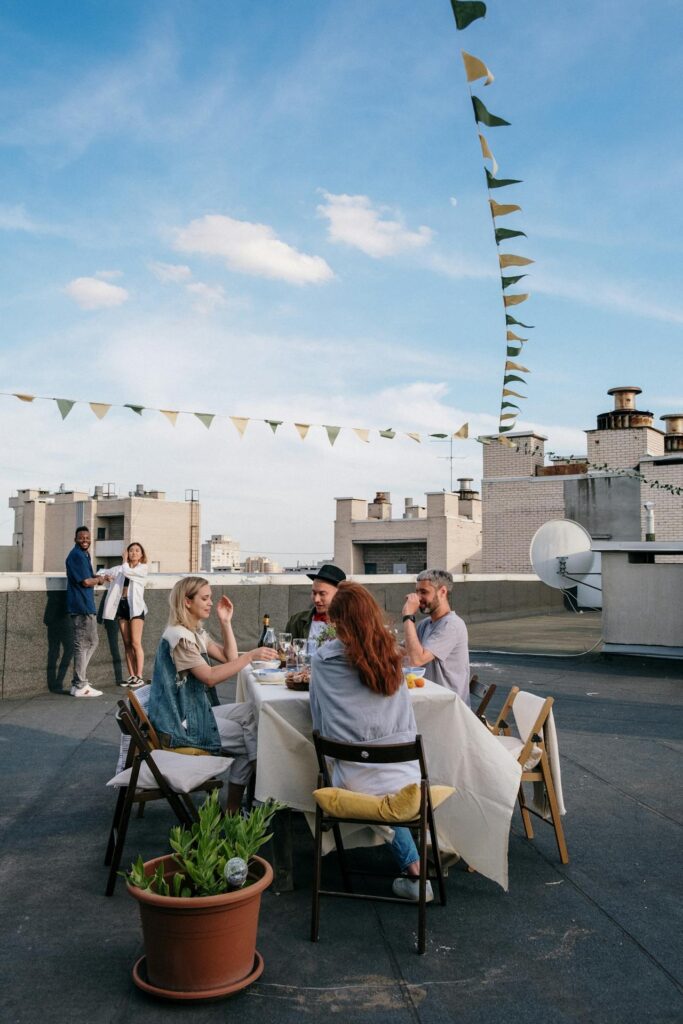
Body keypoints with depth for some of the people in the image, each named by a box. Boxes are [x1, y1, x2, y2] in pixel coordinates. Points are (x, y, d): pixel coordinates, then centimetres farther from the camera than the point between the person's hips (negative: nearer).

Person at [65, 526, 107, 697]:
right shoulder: (76, 555, -15)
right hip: (81, 606, -10)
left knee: (92, 641, 16)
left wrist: (97, 577, 3)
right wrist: (99, 579, -1)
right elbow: (86, 582, -19)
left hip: (87, 605, 10)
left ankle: (79, 680, 22)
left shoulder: (84, 555, 16)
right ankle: (80, 686, 2)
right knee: (82, 644, -4)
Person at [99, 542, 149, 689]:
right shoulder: (122, 568, 17)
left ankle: (139, 677, -10)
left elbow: (127, 571, -14)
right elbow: (105, 572, 21)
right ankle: (131, 676, 7)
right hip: (121, 605, 5)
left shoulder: (142, 568, 3)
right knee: (127, 644, 4)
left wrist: (125, 561, 4)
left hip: (135, 606, -5)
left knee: (135, 643, -10)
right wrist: (104, 575, -1)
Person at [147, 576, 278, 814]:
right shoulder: (179, 636, -19)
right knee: (252, 742, -4)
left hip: (196, 711, 9)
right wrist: (251, 655, -26)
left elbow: (230, 658, 10)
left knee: (252, 713, -1)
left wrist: (226, 621, 2)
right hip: (180, 723, -9)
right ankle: (232, 810, 11)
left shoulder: (196, 632, 11)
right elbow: (210, 677, -25)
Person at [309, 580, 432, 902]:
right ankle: (414, 872, 20)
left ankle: (413, 872, 25)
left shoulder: (325, 658, -5)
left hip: (356, 782, -2)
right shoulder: (390, 654, 5)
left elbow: (319, 717, 7)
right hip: (405, 776, 2)